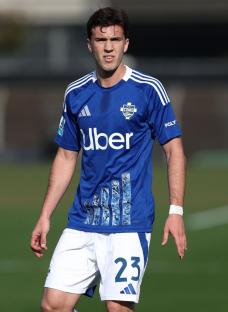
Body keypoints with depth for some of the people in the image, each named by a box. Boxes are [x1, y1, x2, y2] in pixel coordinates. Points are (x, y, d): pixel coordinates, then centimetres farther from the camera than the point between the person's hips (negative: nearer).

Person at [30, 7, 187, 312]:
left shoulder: (148, 90, -3)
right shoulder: (76, 94, 10)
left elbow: (174, 150, -1)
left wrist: (176, 210, -10)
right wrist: (45, 216, 14)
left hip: (130, 221, -4)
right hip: (82, 221, 5)